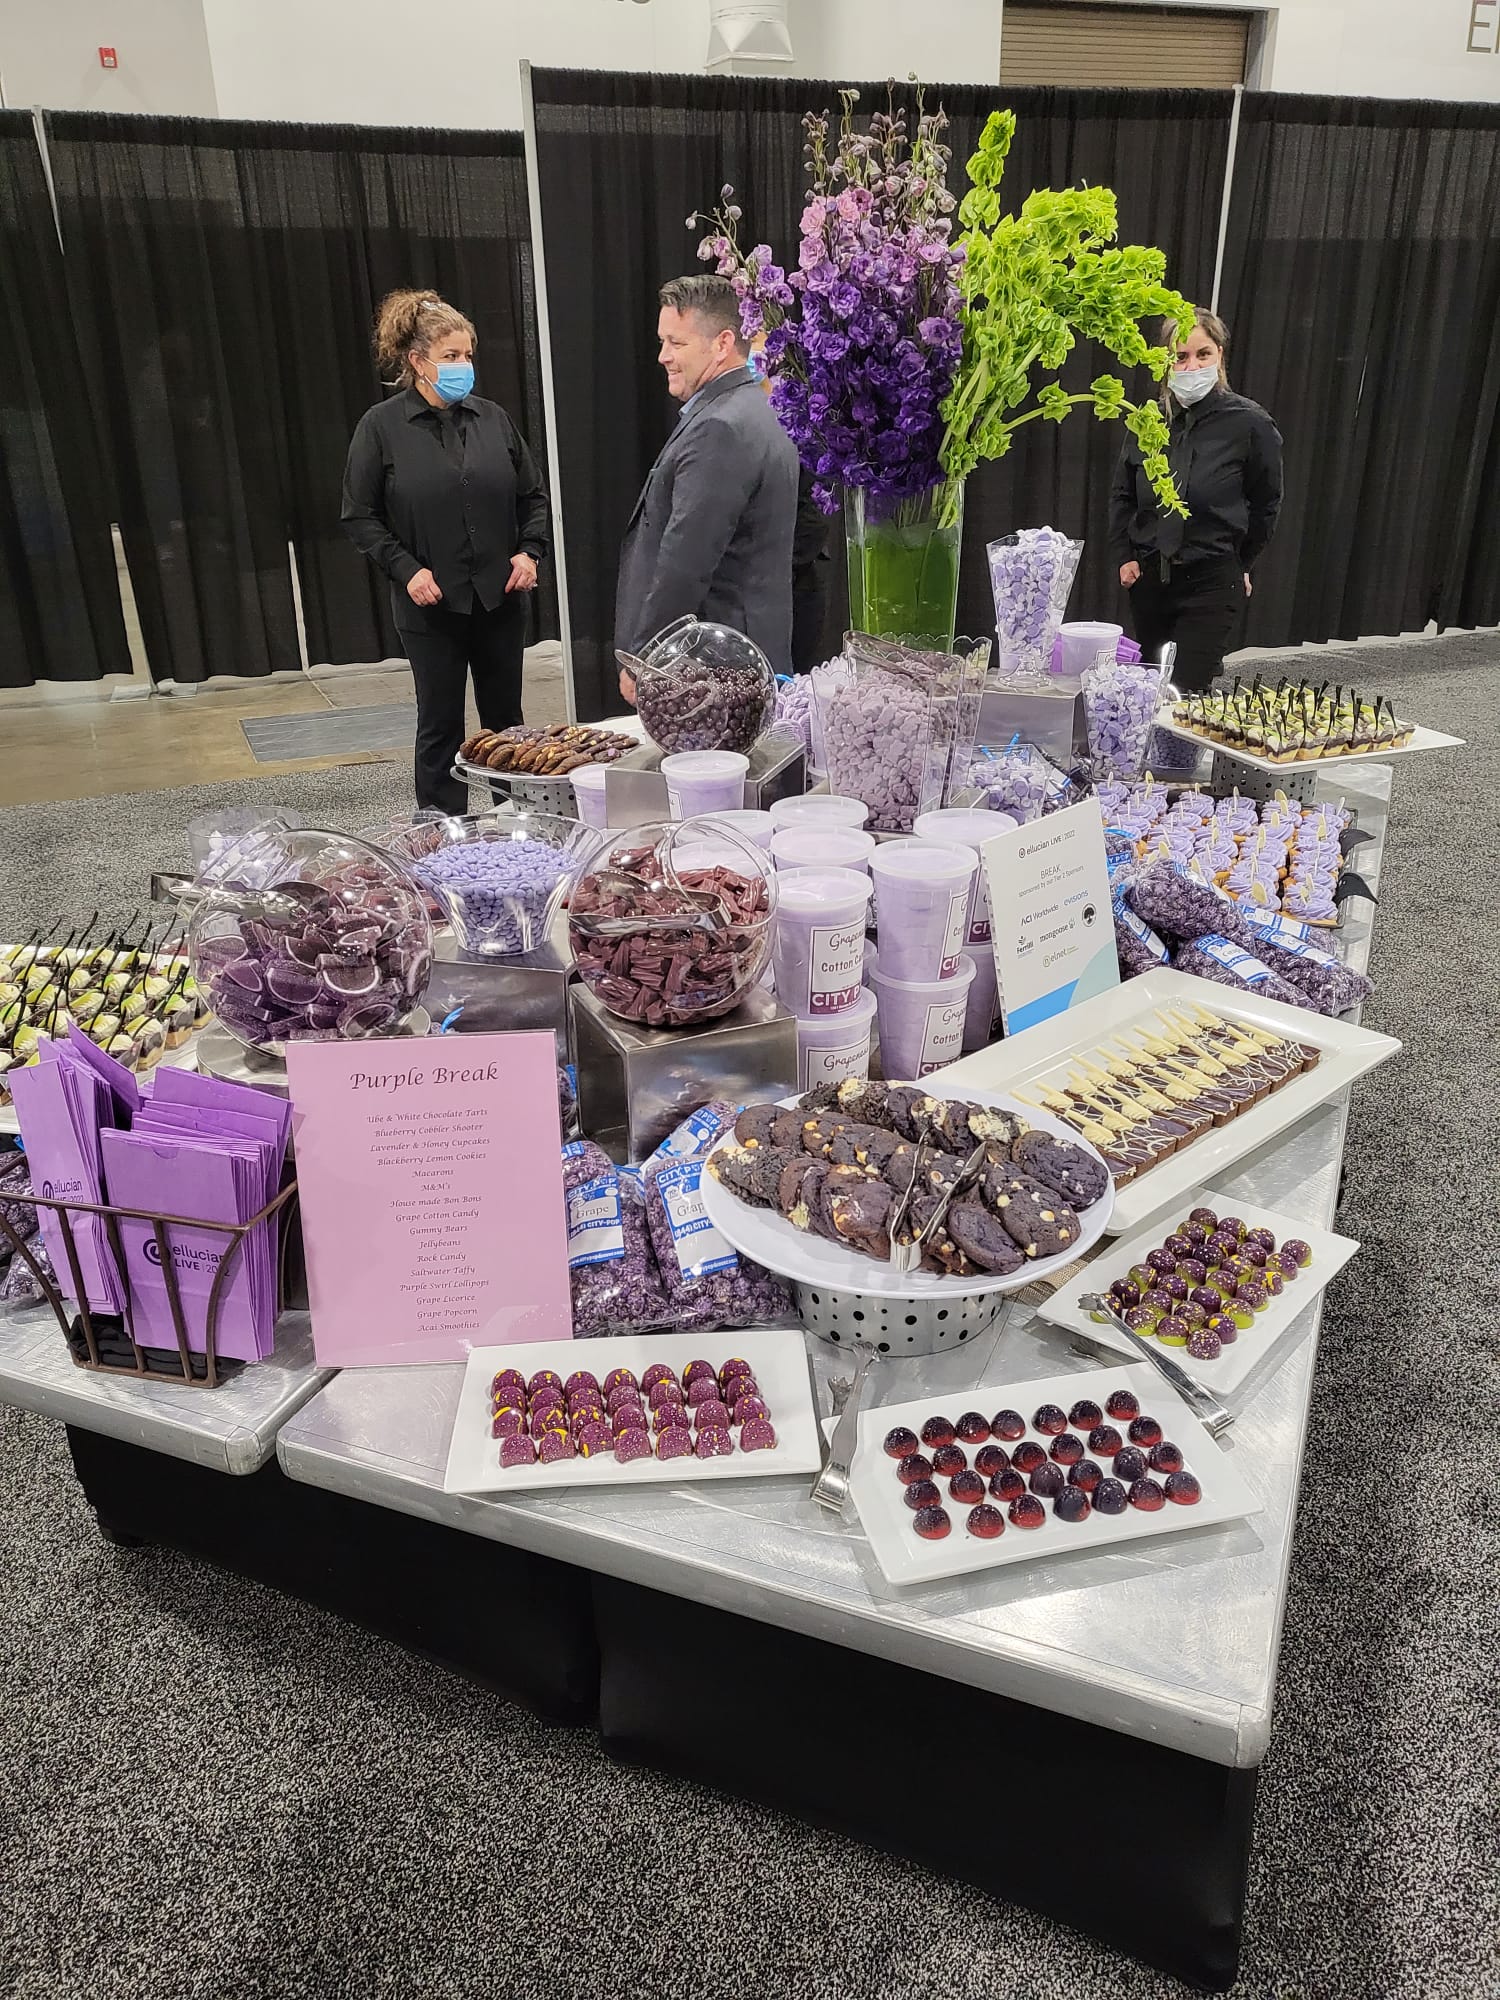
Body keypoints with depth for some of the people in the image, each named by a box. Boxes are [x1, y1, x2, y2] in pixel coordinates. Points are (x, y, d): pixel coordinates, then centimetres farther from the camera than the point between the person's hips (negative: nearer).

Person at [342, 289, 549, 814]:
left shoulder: (491, 417, 6)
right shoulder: (382, 426, -4)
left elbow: (533, 495, 15)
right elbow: (359, 518, -1)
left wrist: (529, 551, -1)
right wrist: (406, 569, -13)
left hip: (500, 598, 3)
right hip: (431, 605, -3)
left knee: (505, 718, 11)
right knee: (441, 724, 3)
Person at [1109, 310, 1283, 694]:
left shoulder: (1249, 423, -8)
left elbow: (1266, 502, 3)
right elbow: (1122, 494, 14)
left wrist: (1241, 565, 8)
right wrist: (1123, 556, 6)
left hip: (1212, 580, -5)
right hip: (1148, 575, 5)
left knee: (1183, 694, -13)